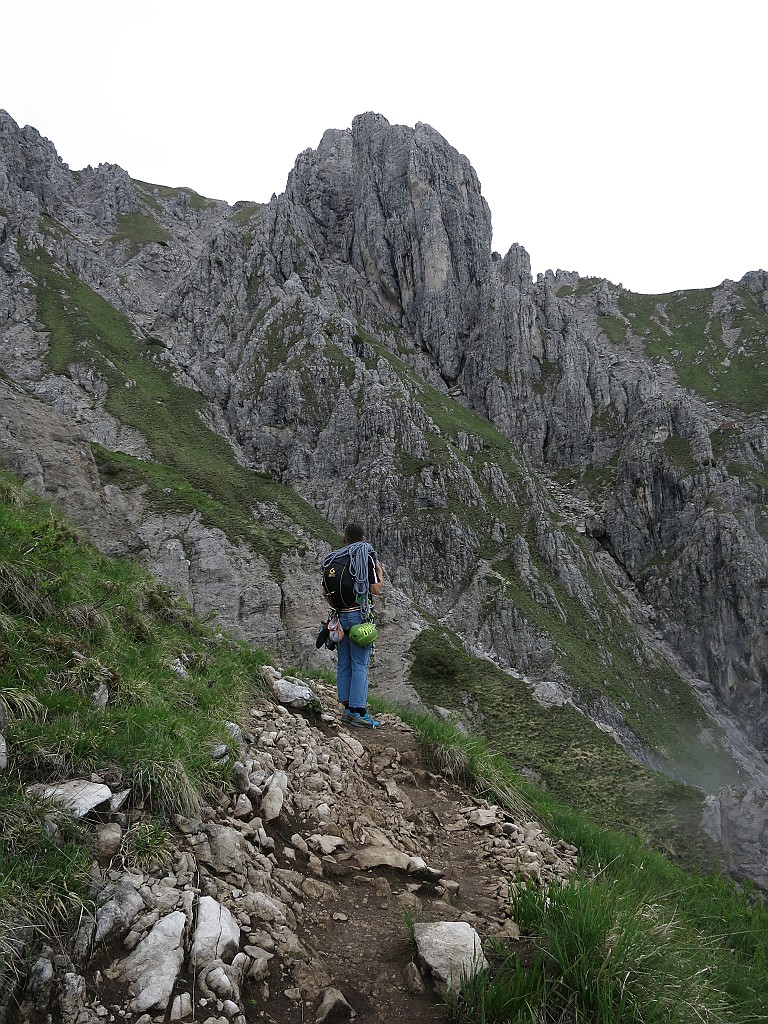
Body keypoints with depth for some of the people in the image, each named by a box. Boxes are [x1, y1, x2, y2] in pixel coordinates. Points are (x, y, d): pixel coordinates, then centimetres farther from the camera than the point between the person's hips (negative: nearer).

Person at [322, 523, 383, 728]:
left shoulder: (333, 559, 9)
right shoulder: (367, 556, -5)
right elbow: (375, 589, -9)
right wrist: (381, 575, 9)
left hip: (340, 615, 5)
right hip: (359, 614, -5)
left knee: (343, 664, 10)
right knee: (360, 665, -3)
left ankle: (348, 709, 14)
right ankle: (359, 713, -3)